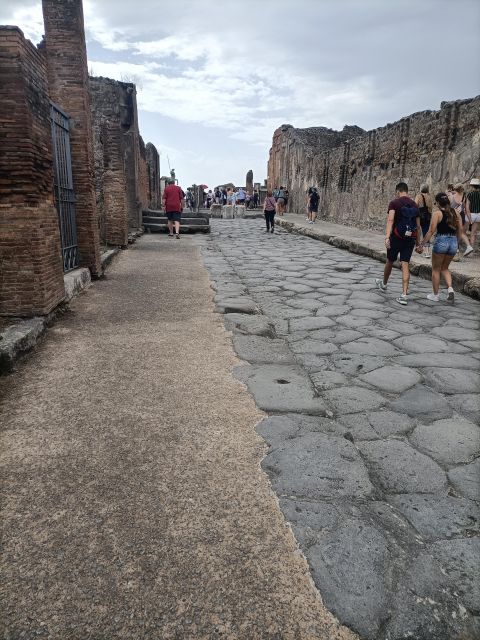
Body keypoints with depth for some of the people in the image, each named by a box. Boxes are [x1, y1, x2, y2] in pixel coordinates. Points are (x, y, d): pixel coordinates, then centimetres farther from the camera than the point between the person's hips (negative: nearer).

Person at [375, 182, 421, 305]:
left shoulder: (394, 203, -4)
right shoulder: (414, 205, 10)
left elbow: (390, 219, -20)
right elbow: (418, 226, 12)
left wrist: (387, 236, -28)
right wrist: (418, 242, 19)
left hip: (396, 237, -3)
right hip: (410, 239, 3)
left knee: (390, 261, 17)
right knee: (405, 265, 0)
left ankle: (384, 284, 41)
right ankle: (404, 295, -7)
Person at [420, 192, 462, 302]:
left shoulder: (437, 213, -8)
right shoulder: (456, 213, 8)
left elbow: (431, 231, -12)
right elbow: (460, 231, 11)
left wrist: (422, 244, -7)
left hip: (441, 241, -5)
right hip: (453, 242, 5)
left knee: (436, 269, 9)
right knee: (444, 268, 22)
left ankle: (435, 295, 15)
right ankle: (450, 288, 1)